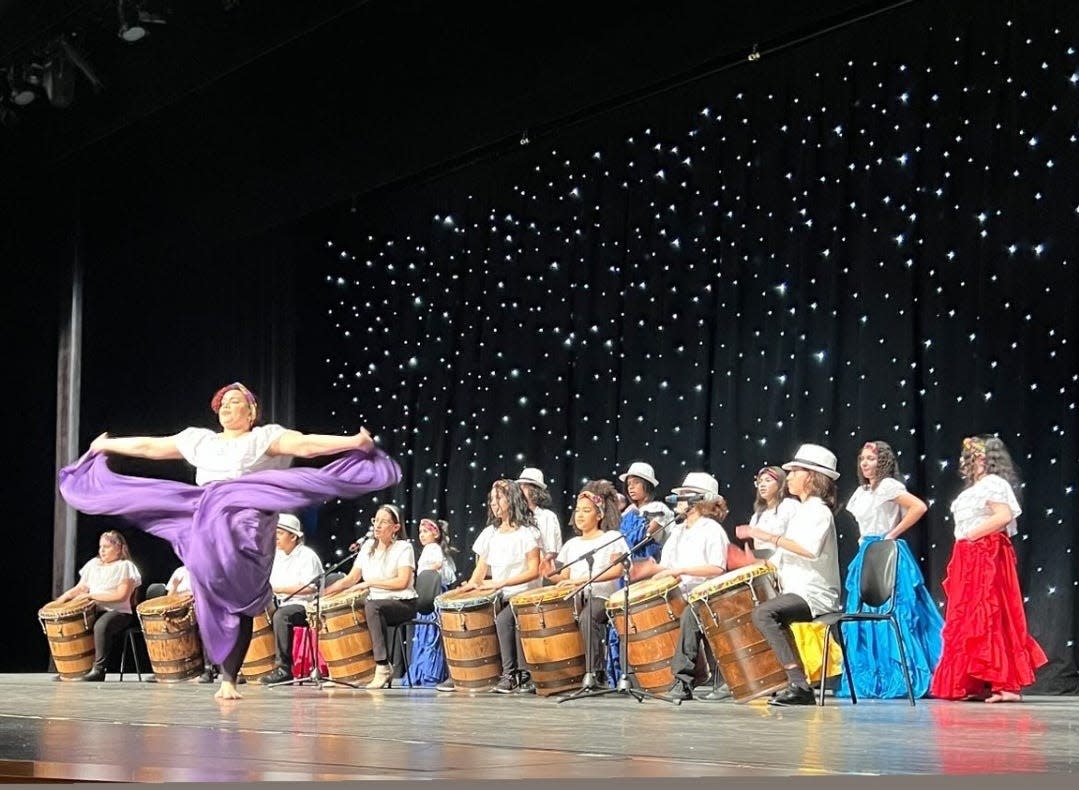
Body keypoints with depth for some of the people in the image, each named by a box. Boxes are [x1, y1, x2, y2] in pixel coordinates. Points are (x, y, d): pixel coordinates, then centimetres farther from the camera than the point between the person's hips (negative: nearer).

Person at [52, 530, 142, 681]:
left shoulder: (125, 566, -3)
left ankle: (98, 669, -31)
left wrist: (91, 595, -15)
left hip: (118, 612, -7)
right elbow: (81, 588, 18)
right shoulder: (93, 564, 17)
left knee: (101, 626, -37)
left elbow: (122, 595, -14)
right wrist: (66, 595, -4)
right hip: (94, 611, 7)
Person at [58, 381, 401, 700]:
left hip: (246, 528, -4)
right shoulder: (200, 440, 21)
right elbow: (149, 446, 29)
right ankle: (225, 678, 0)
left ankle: (229, 680, -12)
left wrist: (354, 442, -21)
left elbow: (305, 444, -7)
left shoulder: (265, 437, 7)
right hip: (205, 529, 4)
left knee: (240, 604, -15)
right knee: (215, 604, -2)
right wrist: (107, 445, 34)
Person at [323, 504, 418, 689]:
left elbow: (402, 582, -17)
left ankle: (383, 667, -33)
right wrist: (325, 591, -5)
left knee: (372, 606, -35)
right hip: (376, 601, 6)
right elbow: (351, 578, 10)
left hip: (403, 604, -6)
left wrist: (370, 583, -18)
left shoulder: (404, 547, -5)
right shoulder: (368, 546, 12)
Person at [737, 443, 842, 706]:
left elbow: (810, 549, -28)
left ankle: (799, 684, -34)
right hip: (797, 592, 11)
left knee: (763, 613, -30)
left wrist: (768, 536, -26)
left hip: (815, 594, -11)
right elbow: (783, 558, 24)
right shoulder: (803, 512, 23)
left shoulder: (818, 511, -8)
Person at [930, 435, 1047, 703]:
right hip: (968, 559, 10)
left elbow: (1004, 515, -22)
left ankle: (1007, 684, -13)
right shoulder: (974, 488, 22)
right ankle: (977, 684, 8)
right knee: (967, 619, 7)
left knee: (990, 616, -12)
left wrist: (973, 534, -17)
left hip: (988, 557, -10)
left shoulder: (994, 483, -8)